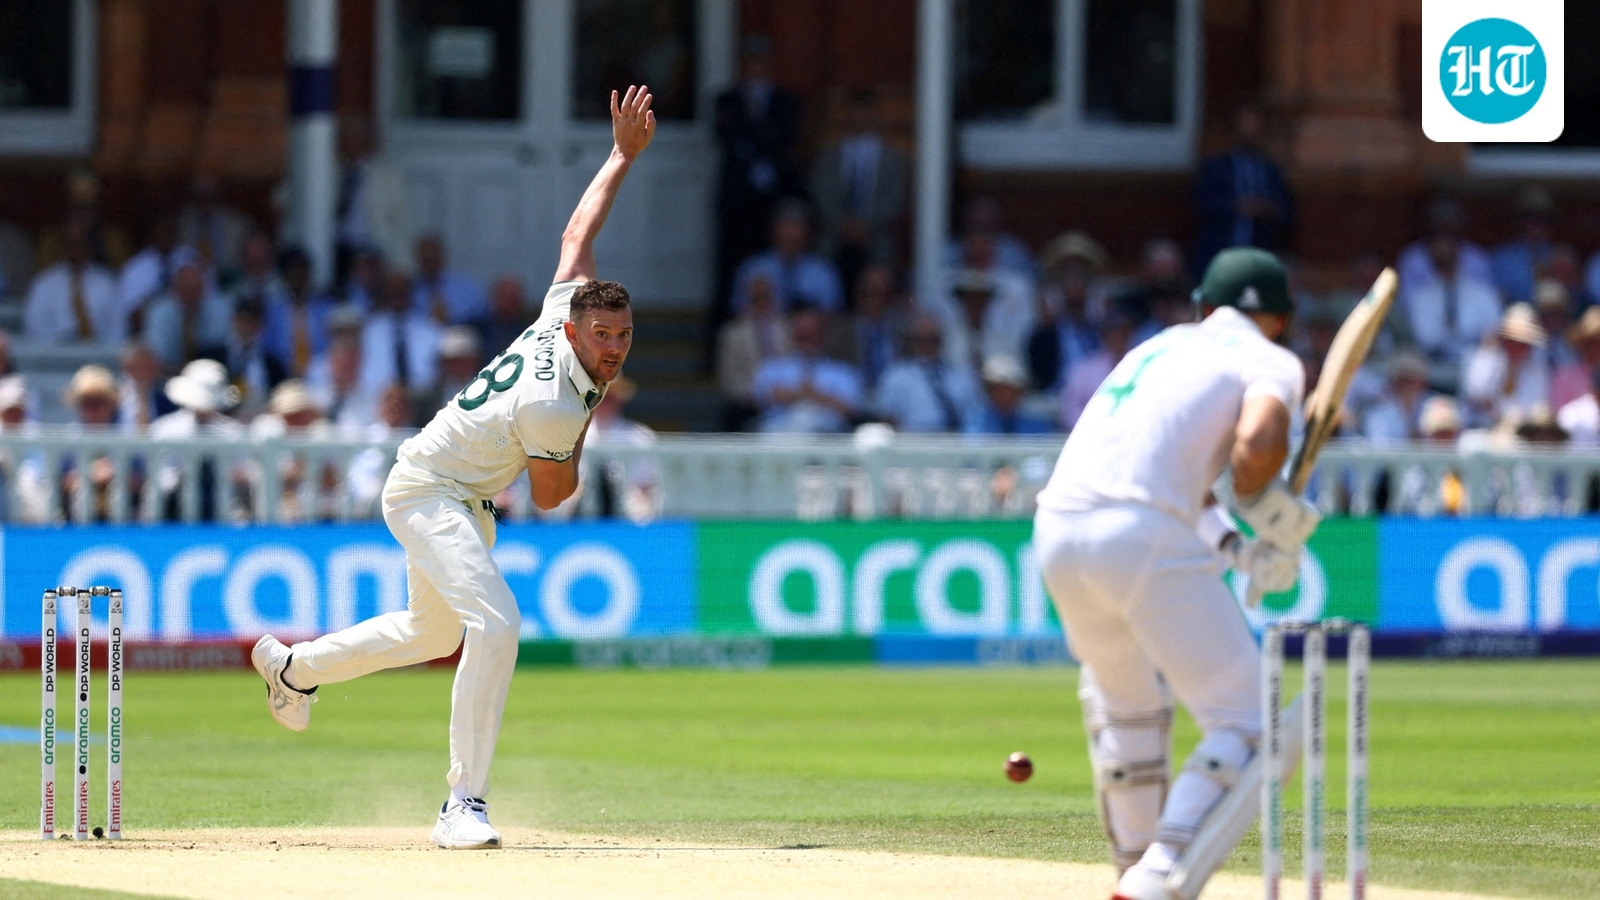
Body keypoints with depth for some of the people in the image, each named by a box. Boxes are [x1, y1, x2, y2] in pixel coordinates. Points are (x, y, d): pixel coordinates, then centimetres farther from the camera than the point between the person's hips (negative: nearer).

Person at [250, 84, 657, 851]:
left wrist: (624, 153, 12)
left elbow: (578, 230, 6)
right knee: (495, 623, -28)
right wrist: (584, 434, -5)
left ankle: (294, 666, 49)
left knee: (434, 632, 28)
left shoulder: (563, 310, -10)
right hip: (428, 492, -10)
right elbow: (549, 497, -17)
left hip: (464, 501, 10)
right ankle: (464, 803, -30)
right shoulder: (551, 404, -33)